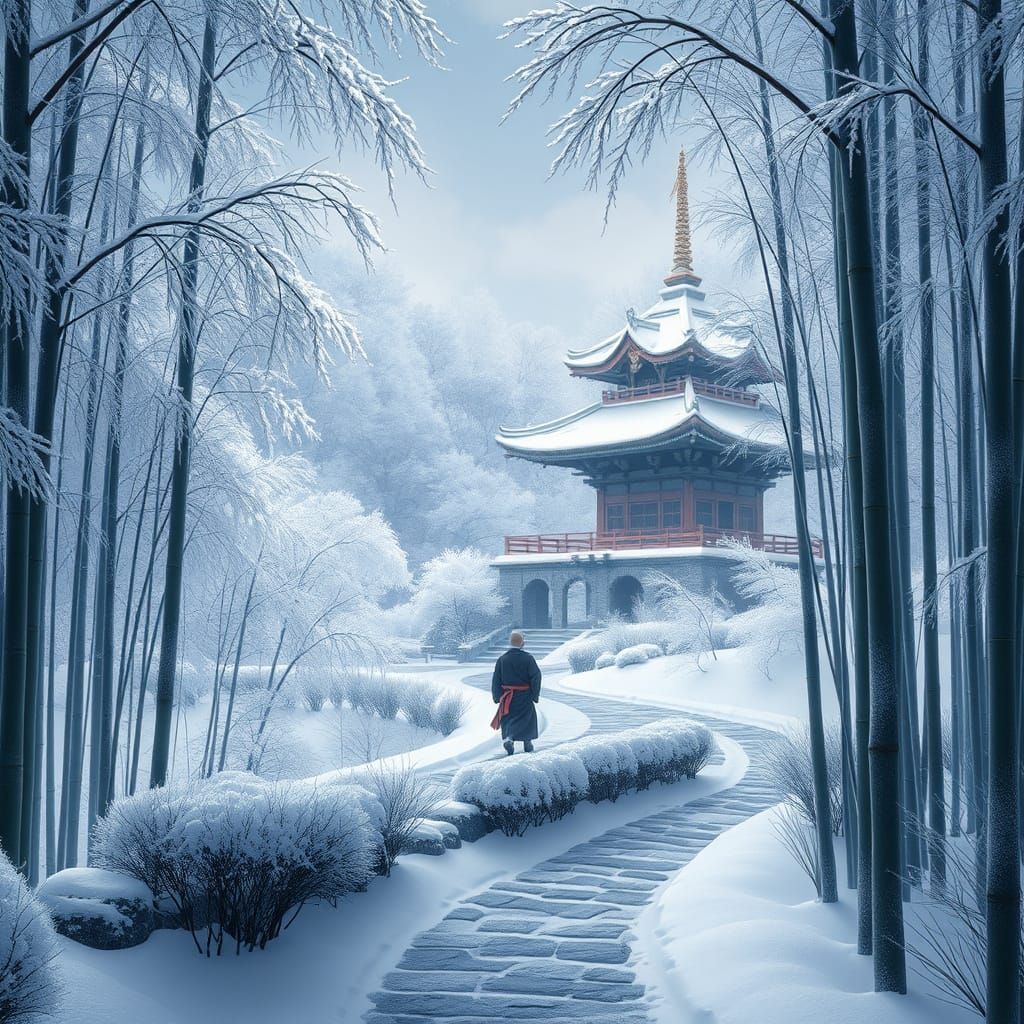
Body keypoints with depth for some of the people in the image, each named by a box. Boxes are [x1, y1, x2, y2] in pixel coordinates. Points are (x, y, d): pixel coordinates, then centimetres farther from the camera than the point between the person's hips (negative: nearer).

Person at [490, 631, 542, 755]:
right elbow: (536, 676, -11)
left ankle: (508, 738, -10)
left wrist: (497, 697, 4)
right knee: (527, 718, 13)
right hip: (524, 697, -2)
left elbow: (496, 680, -1)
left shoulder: (502, 659, -2)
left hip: (507, 697, 2)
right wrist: (535, 694, -4)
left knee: (508, 720, 12)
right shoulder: (528, 658, -9)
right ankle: (527, 743, 13)